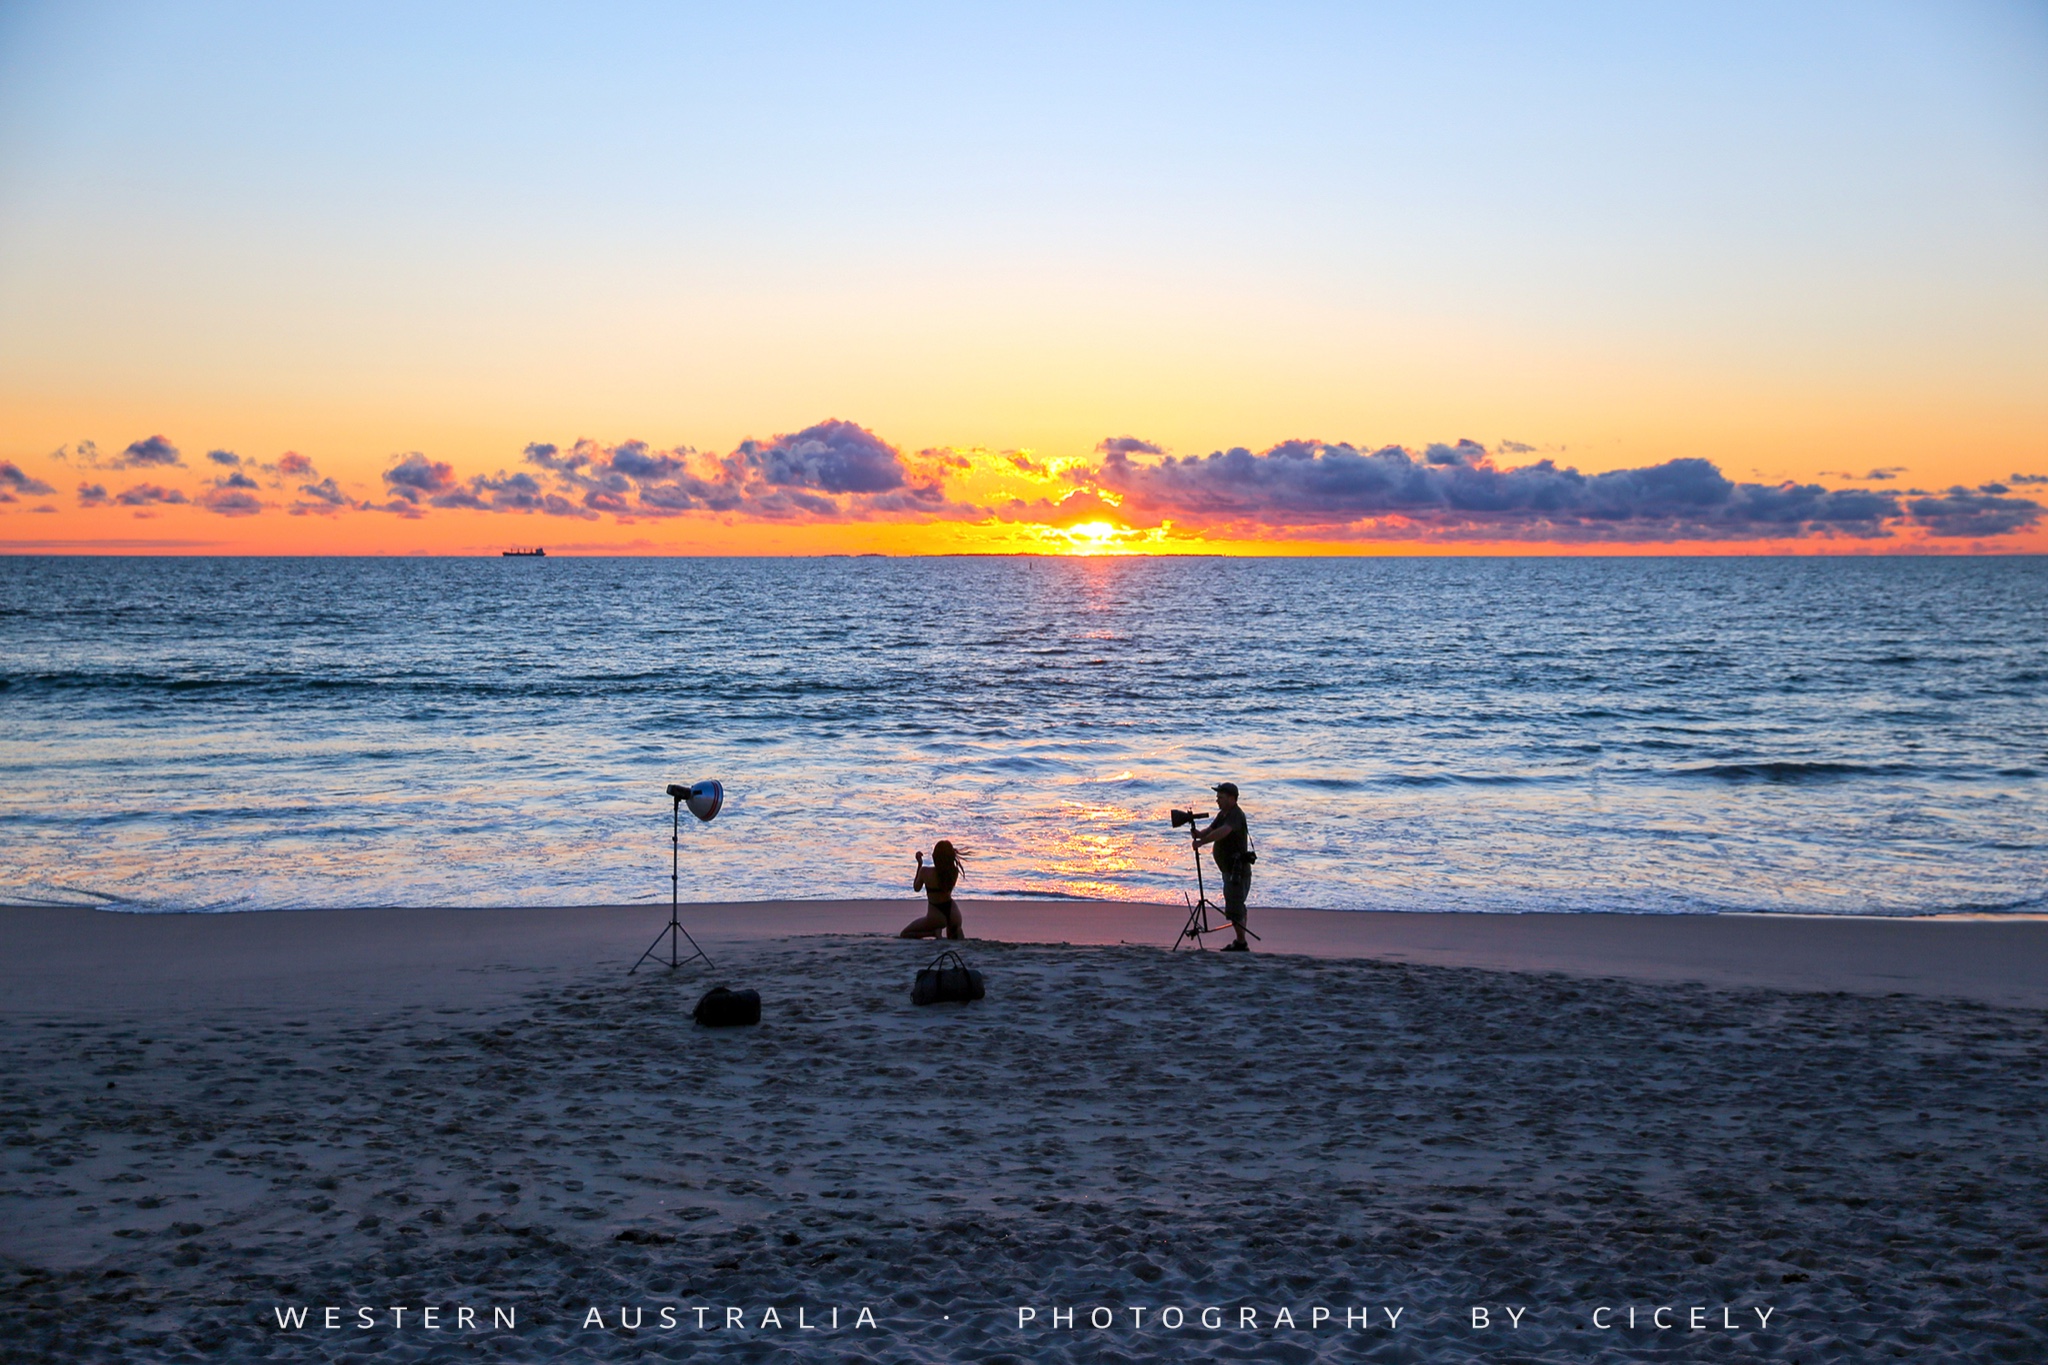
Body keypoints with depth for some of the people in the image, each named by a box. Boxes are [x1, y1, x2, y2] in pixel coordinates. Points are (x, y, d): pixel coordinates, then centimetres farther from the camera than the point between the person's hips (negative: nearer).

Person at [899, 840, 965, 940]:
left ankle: (934, 932, -9)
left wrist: (919, 864, 5)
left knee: (904, 935, 12)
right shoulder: (955, 871, -8)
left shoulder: (925, 871, -17)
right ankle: (956, 931, 2)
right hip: (953, 912, 4)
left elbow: (916, 888, 2)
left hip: (936, 916, -4)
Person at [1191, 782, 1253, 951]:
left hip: (1238, 870, -10)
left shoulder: (1236, 815, -18)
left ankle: (1241, 944, -4)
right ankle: (1240, 942, 24)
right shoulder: (1223, 814, 13)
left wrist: (1202, 841, -36)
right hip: (1229, 869, 10)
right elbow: (1210, 830, 7)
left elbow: (1222, 832, -35)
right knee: (1237, 907, 16)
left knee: (1234, 909, -9)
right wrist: (1199, 833, -14)